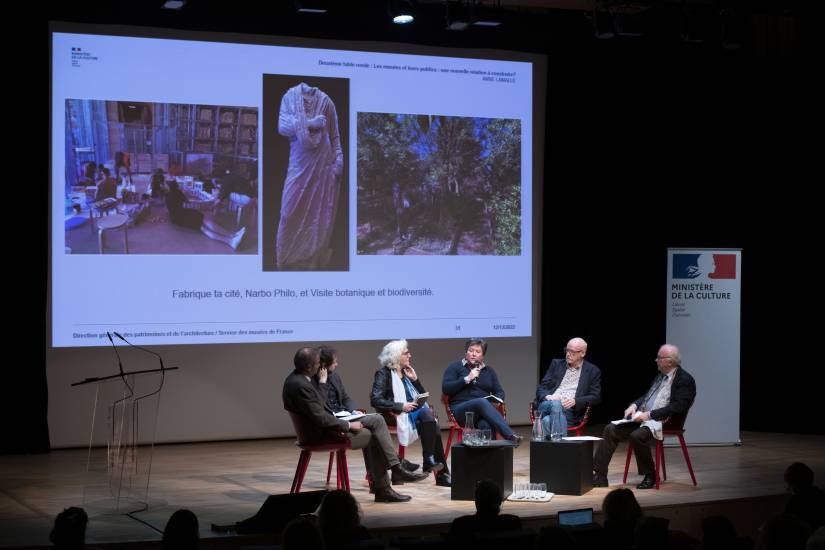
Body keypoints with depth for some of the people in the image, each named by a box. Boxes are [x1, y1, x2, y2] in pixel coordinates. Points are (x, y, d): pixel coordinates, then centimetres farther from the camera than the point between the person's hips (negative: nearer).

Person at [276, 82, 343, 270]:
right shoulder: (290, 96, 4)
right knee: (292, 210, -2)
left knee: (321, 209, 3)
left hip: (323, 163, 1)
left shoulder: (326, 101, 7)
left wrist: (339, 158, -4)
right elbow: (282, 126, -7)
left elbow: (335, 135, 8)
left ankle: (316, 254, 12)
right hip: (299, 163, -1)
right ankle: (288, 257, 8)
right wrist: (310, 123, -15)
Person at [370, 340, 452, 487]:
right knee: (427, 415, -31)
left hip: (414, 413, 6)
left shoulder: (406, 372, 20)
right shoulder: (383, 374, 0)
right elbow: (375, 400, -13)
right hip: (395, 415, -6)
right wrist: (401, 406, -20)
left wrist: (415, 379, 5)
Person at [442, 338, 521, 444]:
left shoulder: (489, 370, 24)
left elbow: (500, 392, 21)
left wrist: (497, 400, -3)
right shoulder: (454, 367, 13)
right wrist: (467, 379, -9)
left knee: (486, 425, -37)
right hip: (460, 410, -3)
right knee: (482, 402, -37)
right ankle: (510, 436, -49)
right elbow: (445, 389, -1)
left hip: (483, 408, 3)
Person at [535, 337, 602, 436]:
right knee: (556, 403, -38)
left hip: (570, 410, -2)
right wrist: (547, 396, -10)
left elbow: (595, 397, 6)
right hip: (548, 404, 2)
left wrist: (575, 401, -12)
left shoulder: (592, 371, 13)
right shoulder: (556, 364, 21)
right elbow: (541, 388, 16)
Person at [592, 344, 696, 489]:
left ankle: (650, 476, -14)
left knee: (637, 436, -35)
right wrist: (634, 405, 6)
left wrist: (649, 415, -21)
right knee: (610, 429, -5)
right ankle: (599, 476, -6)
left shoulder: (685, 380, -9)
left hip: (662, 421, -9)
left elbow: (677, 407, -19)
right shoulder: (661, 376, 19)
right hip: (643, 416, 9)